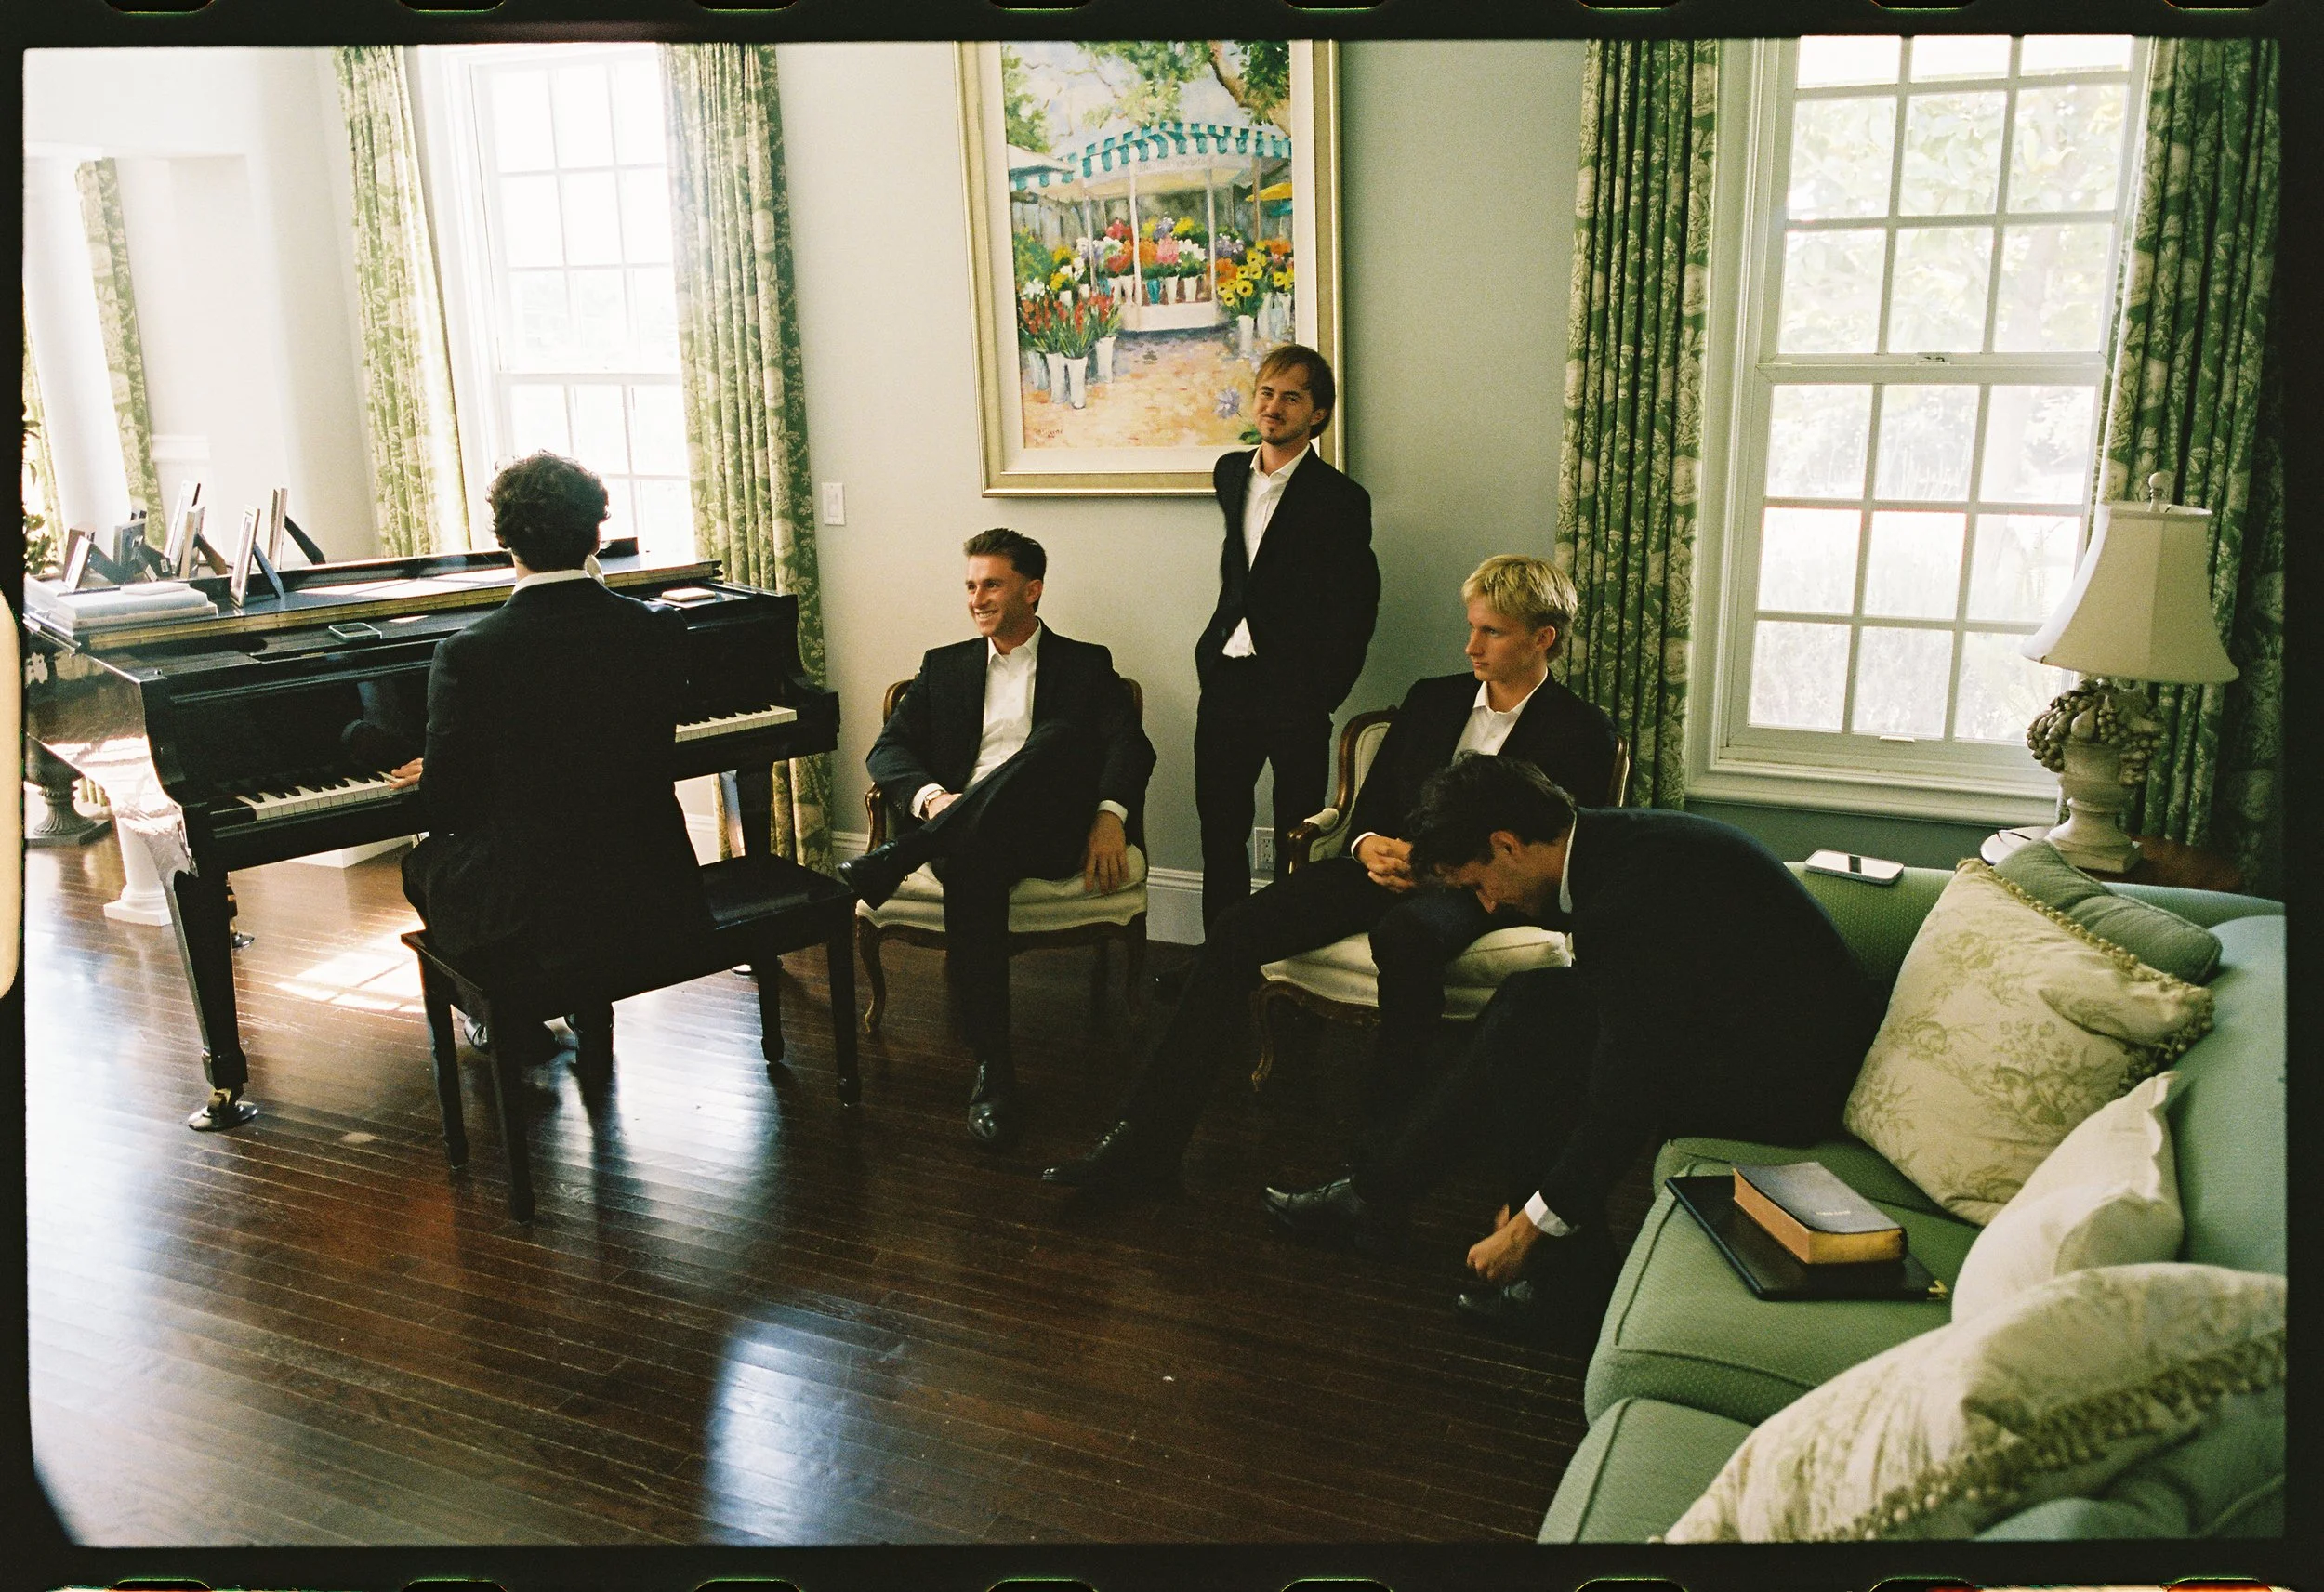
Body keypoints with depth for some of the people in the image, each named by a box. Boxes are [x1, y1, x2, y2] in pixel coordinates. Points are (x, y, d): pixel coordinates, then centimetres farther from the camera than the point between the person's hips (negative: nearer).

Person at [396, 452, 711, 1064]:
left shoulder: (468, 653, -15)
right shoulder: (659, 629, -6)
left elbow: (446, 807, -9)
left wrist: (433, 777, 17)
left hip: (534, 917, -3)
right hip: (654, 901, 4)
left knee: (424, 862, 27)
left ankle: (510, 1020, 36)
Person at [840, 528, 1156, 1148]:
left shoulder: (1085, 665, 18)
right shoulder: (943, 666, 25)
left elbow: (1131, 746, 2)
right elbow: (886, 750, 12)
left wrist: (1110, 816, -20)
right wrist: (931, 796, -12)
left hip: (1050, 830, -1)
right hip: (965, 833, 2)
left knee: (1057, 737, -34)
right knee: (972, 869, -37)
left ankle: (891, 862, -37)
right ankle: (992, 1068, -34)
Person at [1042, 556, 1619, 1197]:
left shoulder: (1582, 731, 4)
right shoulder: (1431, 699, 20)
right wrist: (1370, 847, -5)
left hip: (1476, 886, -5)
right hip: (1389, 865, 5)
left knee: (1404, 938, -41)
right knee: (1238, 929, -18)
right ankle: (1146, 1143, -19)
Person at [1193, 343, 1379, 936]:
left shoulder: (1340, 499, -8)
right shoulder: (1230, 473, 10)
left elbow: (1355, 609, -7)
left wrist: (1323, 693, -11)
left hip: (1294, 687, -5)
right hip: (1226, 679, 6)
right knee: (1219, 831, 11)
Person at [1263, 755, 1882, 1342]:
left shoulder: (1629, 890, -26)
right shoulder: (1612, 839, 4)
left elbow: (1626, 1097, -24)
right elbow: (1621, 1023, 11)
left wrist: (1529, 1229, -13)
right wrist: (1535, 1193, 11)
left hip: (1783, 1084, -10)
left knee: (1528, 1022, -14)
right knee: (1531, 1002, 5)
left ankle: (1570, 1280, -4)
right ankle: (1378, 1195, 11)